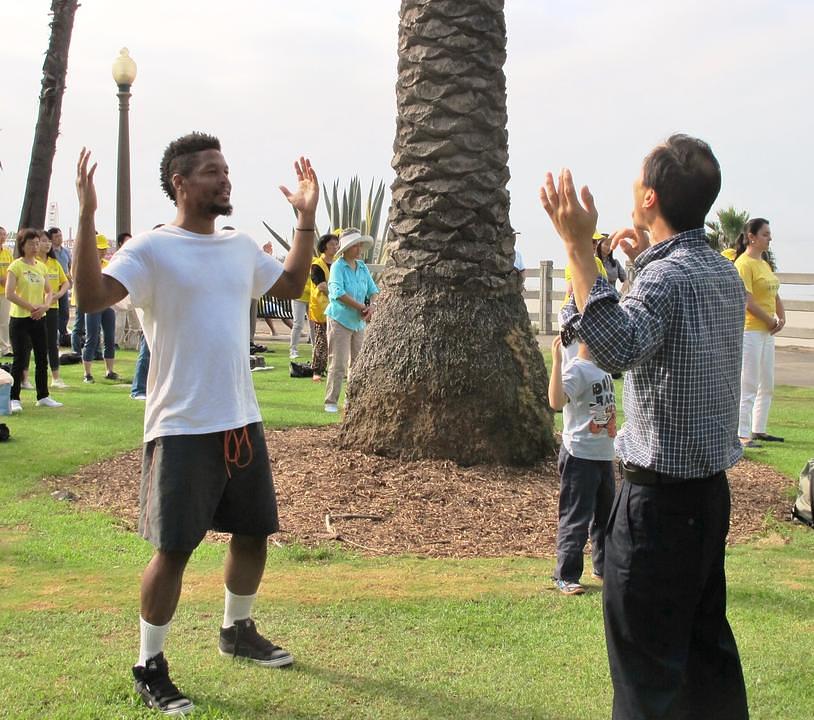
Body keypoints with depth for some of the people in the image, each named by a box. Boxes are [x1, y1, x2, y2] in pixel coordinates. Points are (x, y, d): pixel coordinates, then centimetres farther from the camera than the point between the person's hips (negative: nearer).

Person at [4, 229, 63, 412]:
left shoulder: (41, 266, 10)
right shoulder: (16, 266, -8)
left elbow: (49, 291, 14)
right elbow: (9, 294, -16)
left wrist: (45, 305, -7)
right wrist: (31, 307, -17)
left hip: (39, 319, 6)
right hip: (20, 319, -6)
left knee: (42, 358, 9)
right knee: (20, 359, -6)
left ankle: (43, 396, 19)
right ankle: (14, 399, 2)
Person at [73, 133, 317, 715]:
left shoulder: (242, 247, 10)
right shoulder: (150, 250, -10)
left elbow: (293, 285, 26)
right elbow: (92, 296, -25)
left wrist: (307, 217, 21)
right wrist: (86, 217, -30)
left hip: (242, 421, 7)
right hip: (181, 428, -7)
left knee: (254, 532, 17)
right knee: (174, 548, -3)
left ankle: (238, 631, 40)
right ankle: (150, 667, 15)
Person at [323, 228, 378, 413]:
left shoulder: (362, 267, 9)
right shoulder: (338, 267, -10)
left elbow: (373, 290, 11)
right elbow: (337, 292, -22)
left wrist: (372, 305, -11)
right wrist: (361, 307, -19)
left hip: (359, 322, 7)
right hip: (340, 320, -7)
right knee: (338, 364, -7)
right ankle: (331, 402, -2)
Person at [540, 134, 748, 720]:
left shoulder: (668, 275, -20)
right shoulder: (725, 274, 8)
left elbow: (617, 347, -40)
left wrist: (579, 246, -37)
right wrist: (648, 261, 24)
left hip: (659, 495, -9)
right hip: (711, 488, 9)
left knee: (646, 656, 2)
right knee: (705, 639, 21)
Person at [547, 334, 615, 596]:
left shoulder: (603, 368, 10)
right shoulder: (575, 370, -17)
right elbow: (556, 402, -35)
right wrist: (556, 361, -40)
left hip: (604, 455, 9)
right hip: (580, 456, -9)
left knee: (606, 514, 20)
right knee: (576, 518, -5)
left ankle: (604, 568, 35)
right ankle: (565, 577, 3)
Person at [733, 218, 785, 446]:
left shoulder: (764, 263, 16)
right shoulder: (744, 264, -13)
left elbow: (774, 294, 20)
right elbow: (747, 301, -20)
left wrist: (781, 318, 3)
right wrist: (771, 321, -12)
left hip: (767, 332, 10)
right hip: (749, 330, -10)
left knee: (767, 386, 15)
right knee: (748, 386, -7)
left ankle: (758, 430, 25)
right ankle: (742, 434, -3)